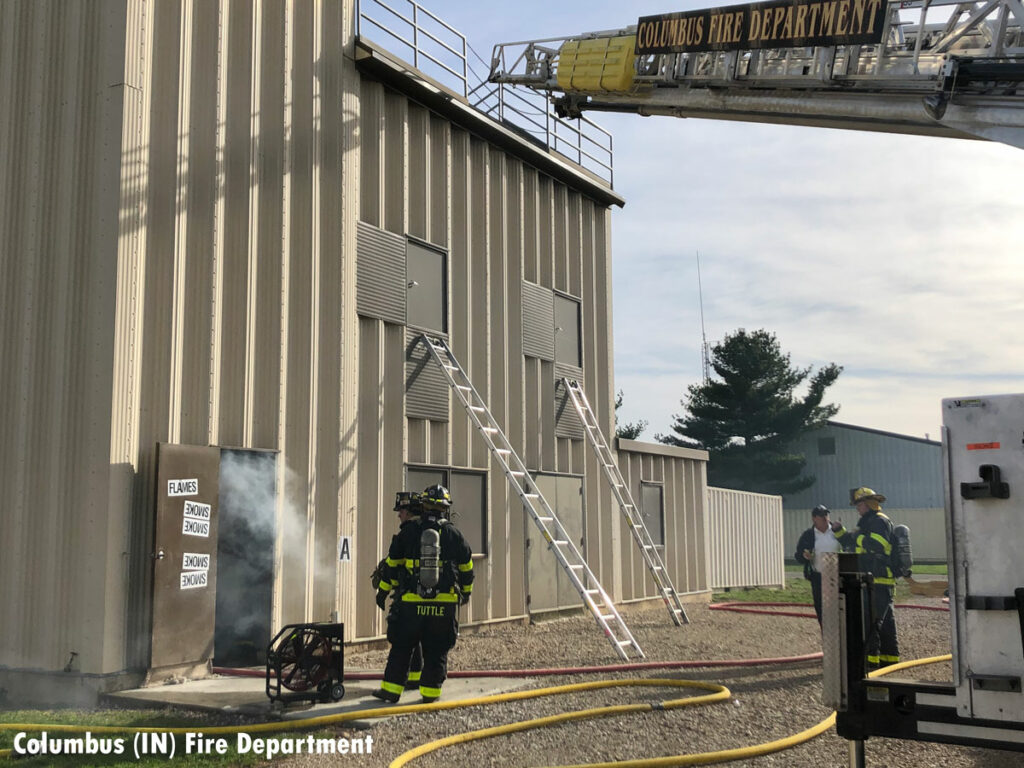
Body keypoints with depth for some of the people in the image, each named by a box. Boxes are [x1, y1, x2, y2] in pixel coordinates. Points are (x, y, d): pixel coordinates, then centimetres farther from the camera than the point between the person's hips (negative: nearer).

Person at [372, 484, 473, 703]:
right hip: (445, 604, 0)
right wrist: (466, 592, 28)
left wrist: (383, 591, 23)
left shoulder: (408, 532, 1)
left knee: (401, 646, 10)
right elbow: (466, 567, 11)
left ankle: (392, 688, 12)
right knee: (436, 650, 9)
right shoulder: (453, 534, 1)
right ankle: (430, 691, 11)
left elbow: (392, 563, 10)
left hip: (412, 603, 0)